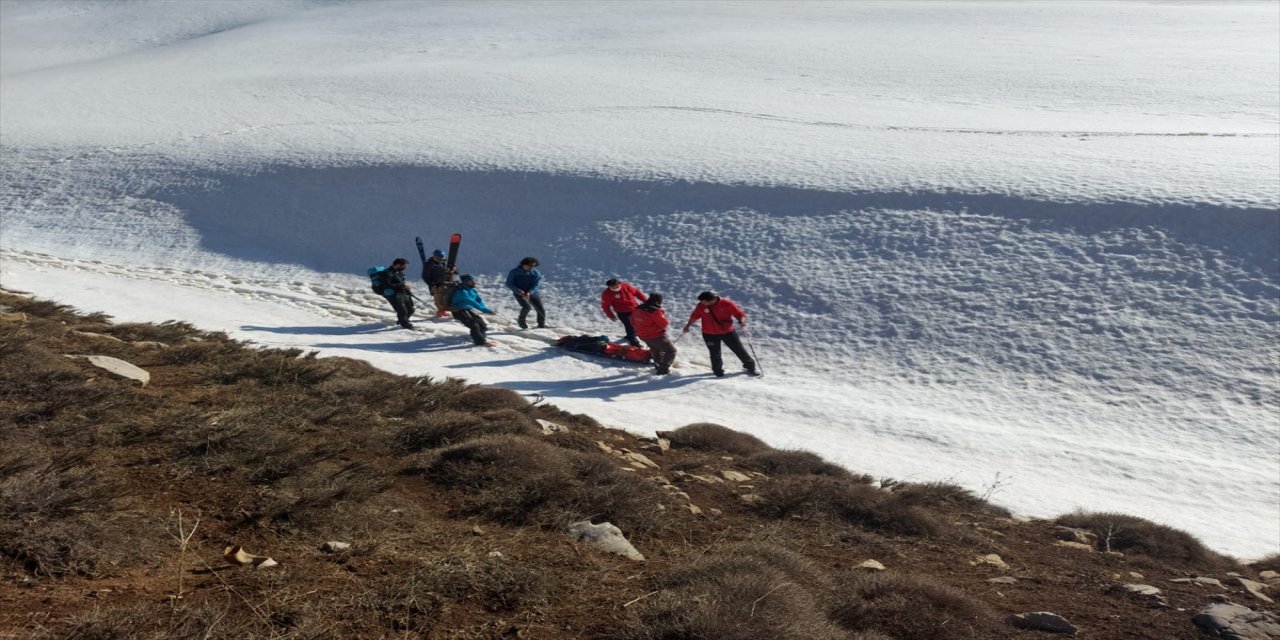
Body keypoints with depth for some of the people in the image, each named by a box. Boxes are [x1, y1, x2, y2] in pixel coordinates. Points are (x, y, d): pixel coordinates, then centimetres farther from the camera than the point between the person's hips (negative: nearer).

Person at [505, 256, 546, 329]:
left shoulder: (536, 273, 1)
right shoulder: (514, 272, -3)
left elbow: (537, 284, -7)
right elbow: (509, 284, -2)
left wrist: (529, 292, -24)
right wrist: (518, 290, -18)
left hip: (533, 293, 3)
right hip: (520, 293, -3)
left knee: (541, 310, -2)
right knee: (527, 306, -28)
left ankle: (541, 325, 22)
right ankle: (521, 320, -1)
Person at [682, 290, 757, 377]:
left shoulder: (726, 304, -18)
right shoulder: (701, 306, -9)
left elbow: (739, 314, -12)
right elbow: (695, 316, 8)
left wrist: (741, 321, -29)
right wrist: (688, 325, 10)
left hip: (728, 332, -1)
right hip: (710, 334, 1)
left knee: (739, 350, 6)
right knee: (715, 354, 6)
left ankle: (750, 366, 23)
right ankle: (718, 370, 30)